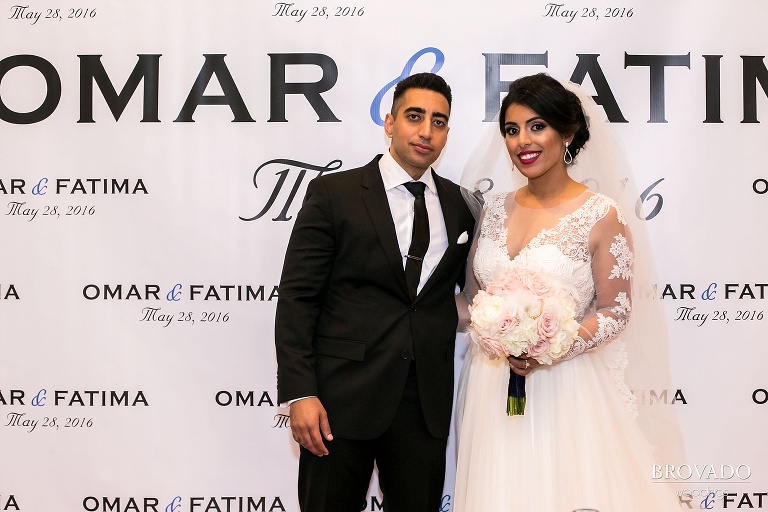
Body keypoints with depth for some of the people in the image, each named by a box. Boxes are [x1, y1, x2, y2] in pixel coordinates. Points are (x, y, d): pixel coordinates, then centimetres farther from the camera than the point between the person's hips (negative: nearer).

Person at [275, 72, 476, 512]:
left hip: (427, 403, 3)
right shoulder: (333, 194, -3)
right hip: (343, 397, -3)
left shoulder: (460, 206, 9)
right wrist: (300, 393, -14)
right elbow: (297, 298, -6)